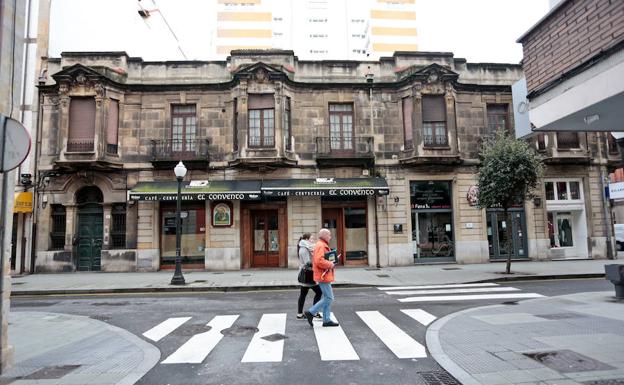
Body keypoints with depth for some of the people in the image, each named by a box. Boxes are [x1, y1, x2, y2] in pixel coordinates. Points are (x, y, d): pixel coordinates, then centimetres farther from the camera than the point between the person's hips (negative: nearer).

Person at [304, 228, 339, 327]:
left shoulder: (323, 245, 18)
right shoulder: (320, 246, -16)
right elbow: (319, 261, -28)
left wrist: (331, 263, 12)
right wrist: (330, 265, -17)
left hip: (325, 276, 11)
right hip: (323, 276, -11)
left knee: (327, 298, 13)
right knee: (329, 298, -8)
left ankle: (326, 320, 17)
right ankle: (311, 312, -2)